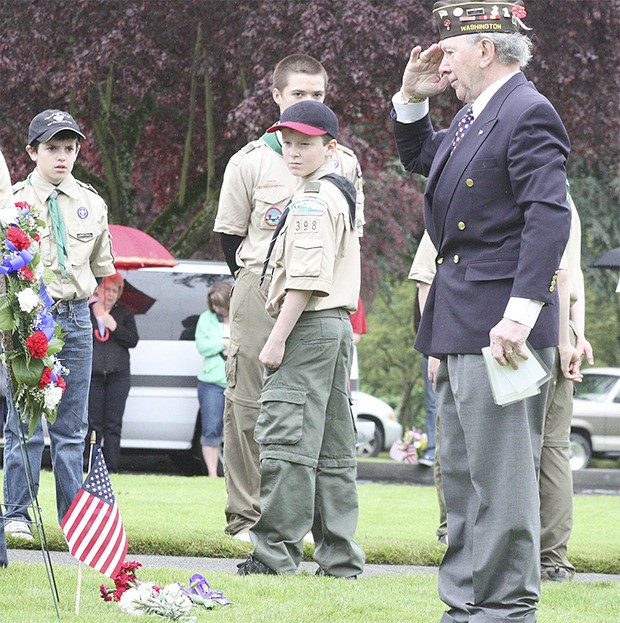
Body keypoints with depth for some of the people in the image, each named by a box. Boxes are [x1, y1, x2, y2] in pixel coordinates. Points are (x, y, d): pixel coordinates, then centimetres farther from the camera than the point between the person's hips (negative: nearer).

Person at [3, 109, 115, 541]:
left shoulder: (92, 205, 11)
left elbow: (101, 266, 21)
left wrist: (80, 303, 11)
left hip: (76, 319, 3)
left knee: (72, 426, 7)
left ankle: (74, 517, 10)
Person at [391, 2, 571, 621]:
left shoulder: (528, 115, -14)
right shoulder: (471, 116, 15)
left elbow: (549, 217, -23)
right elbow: (421, 160, 34)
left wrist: (520, 314, -28)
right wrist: (411, 100, 16)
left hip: (499, 325, -10)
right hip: (457, 326, 10)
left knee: (500, 475, -7)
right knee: (462, 475, 15)